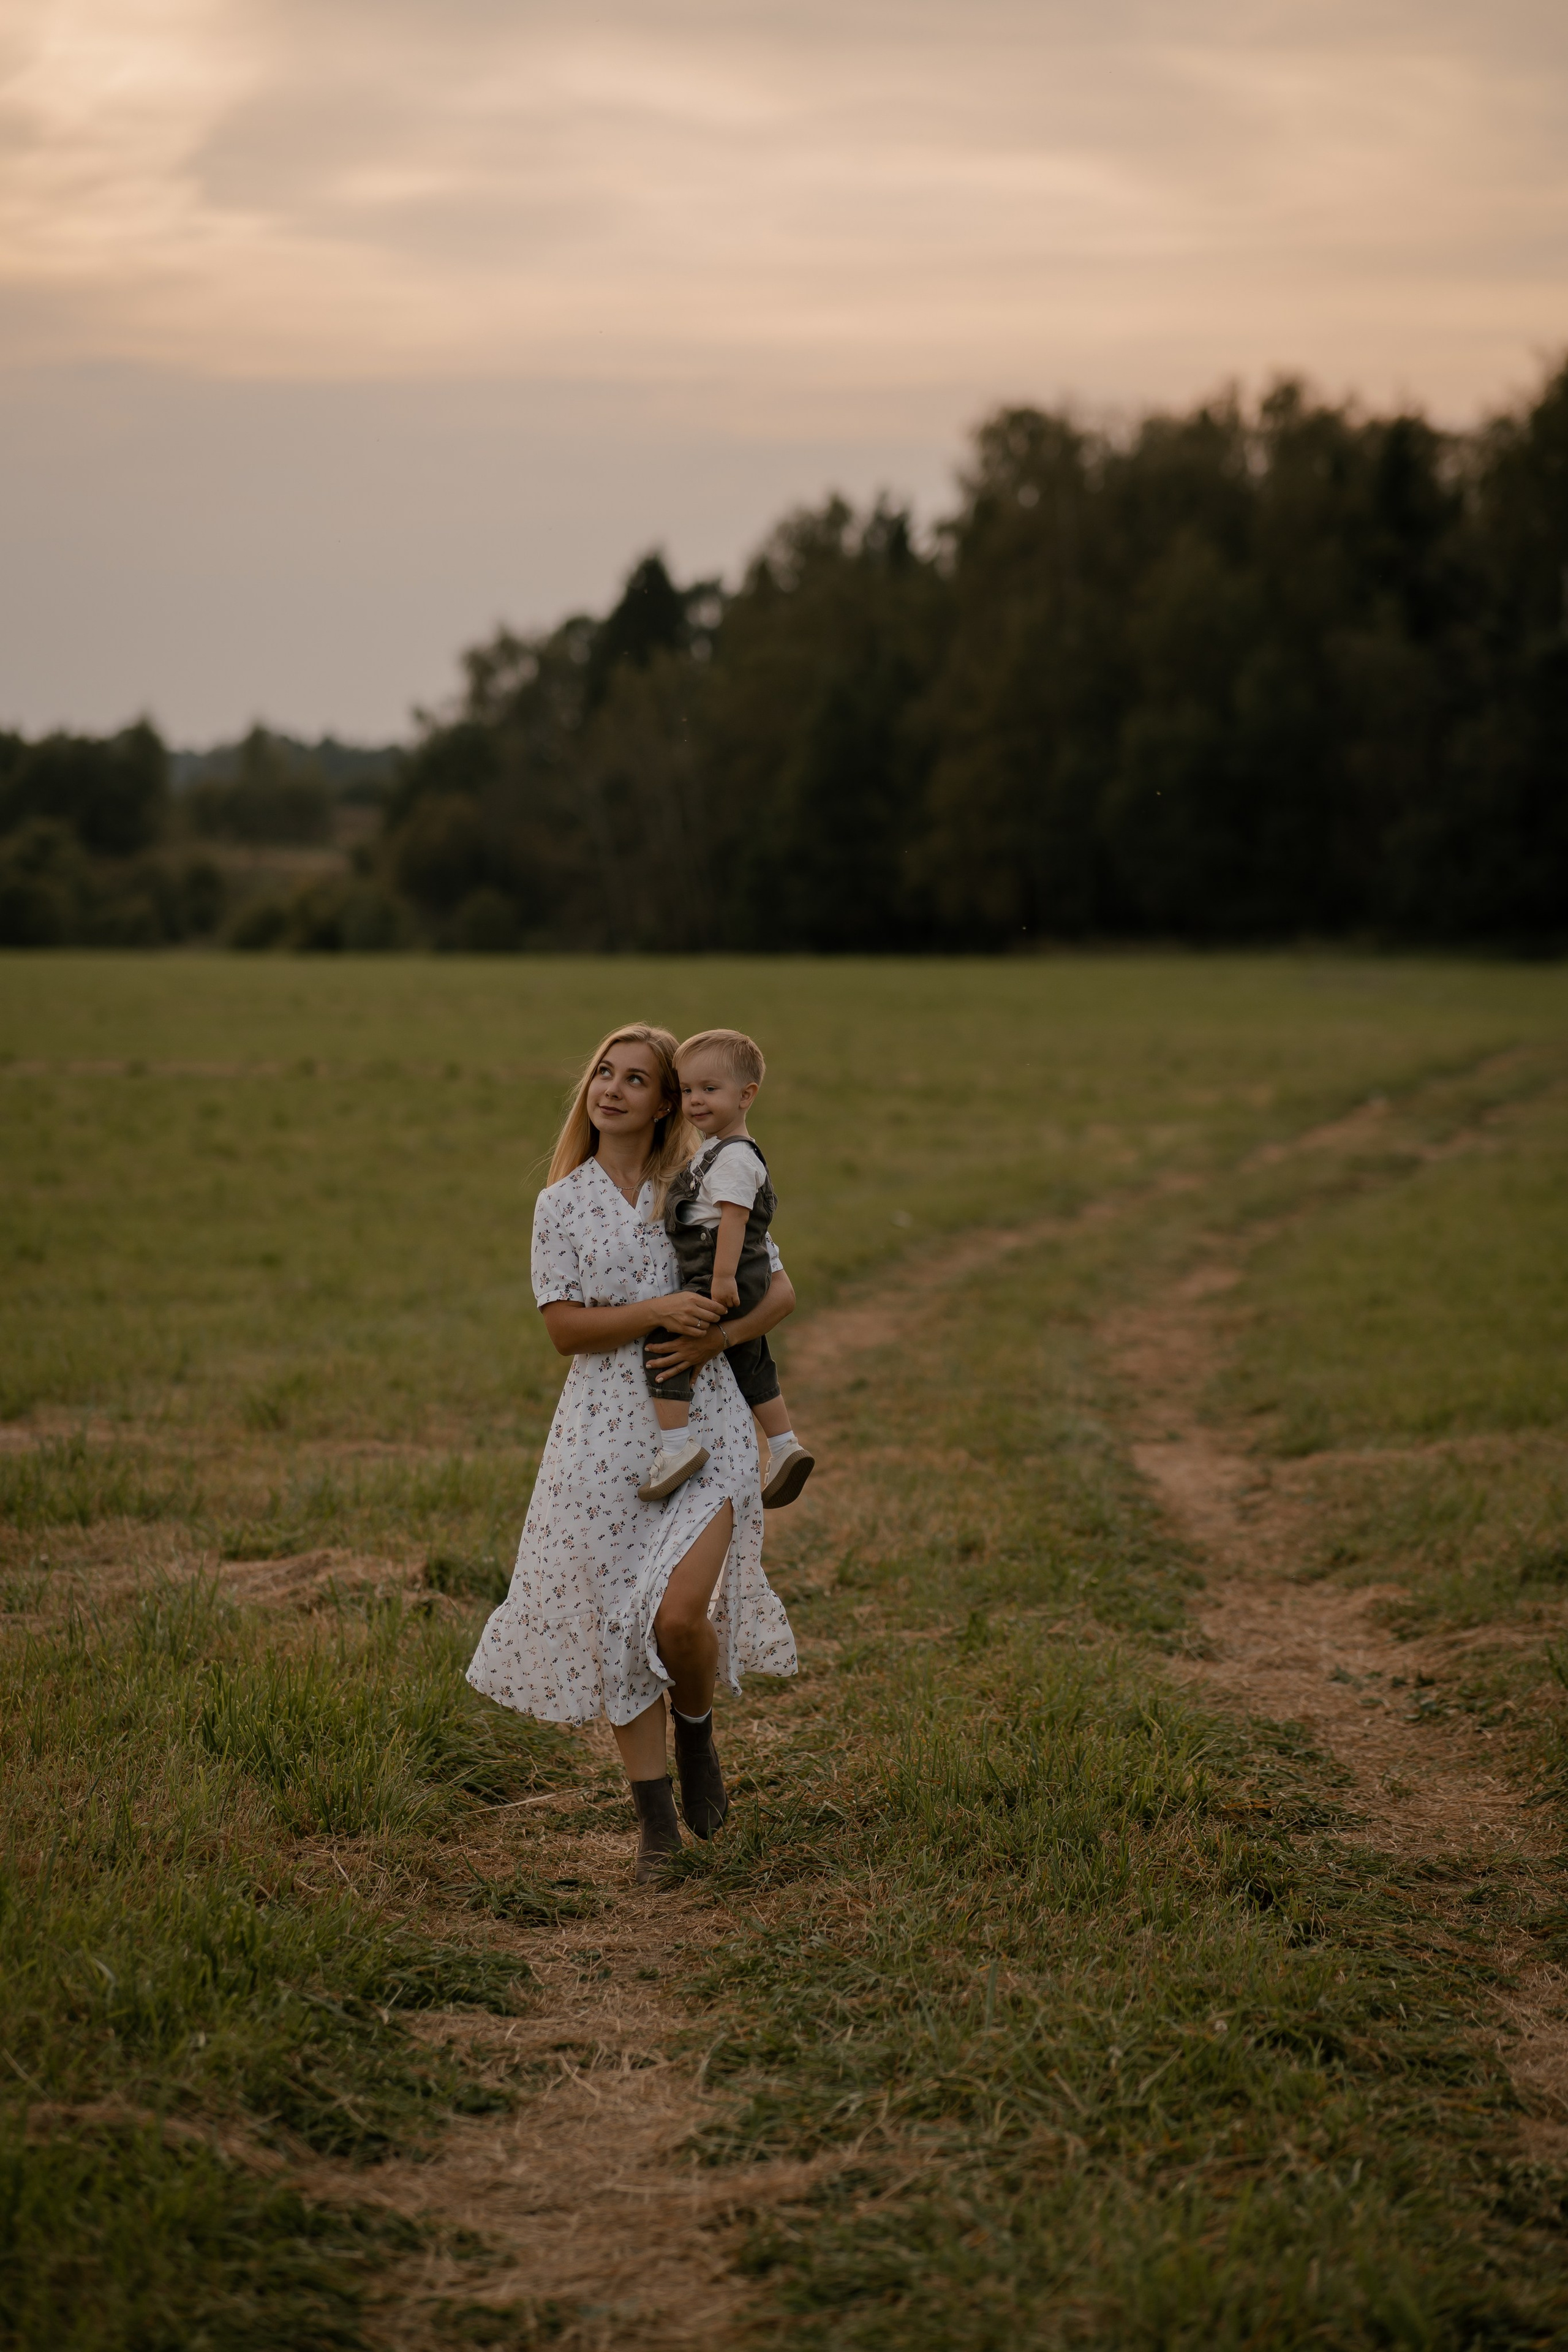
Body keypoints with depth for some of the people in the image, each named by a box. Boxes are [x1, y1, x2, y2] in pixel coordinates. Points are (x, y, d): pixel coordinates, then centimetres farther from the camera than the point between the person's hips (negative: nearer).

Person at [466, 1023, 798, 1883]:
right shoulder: (563, 1204, 5)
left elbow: (779, 1291, 8)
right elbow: (565, 1326, -3)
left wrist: (720, 1334, -11)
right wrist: (657, 1312, -17)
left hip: (703, 1421, -1)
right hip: (605, 1432, 1)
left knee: (679, 1614, -18)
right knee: (616, 1623, 3)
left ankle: (696, 1731, 17)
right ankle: (656, 1821, 16)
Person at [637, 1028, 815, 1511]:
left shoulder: (733, 1158, -16)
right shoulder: (715, 1150, 17)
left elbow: (733, 1217, -24)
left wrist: (723, 1278, -27)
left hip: (728, 1281, -11)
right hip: (746, 1281, 11)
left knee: (661, 1342, -13)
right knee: (750, 1364, 19)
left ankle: (676, 1446, -16)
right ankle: (784, 1447, 23)